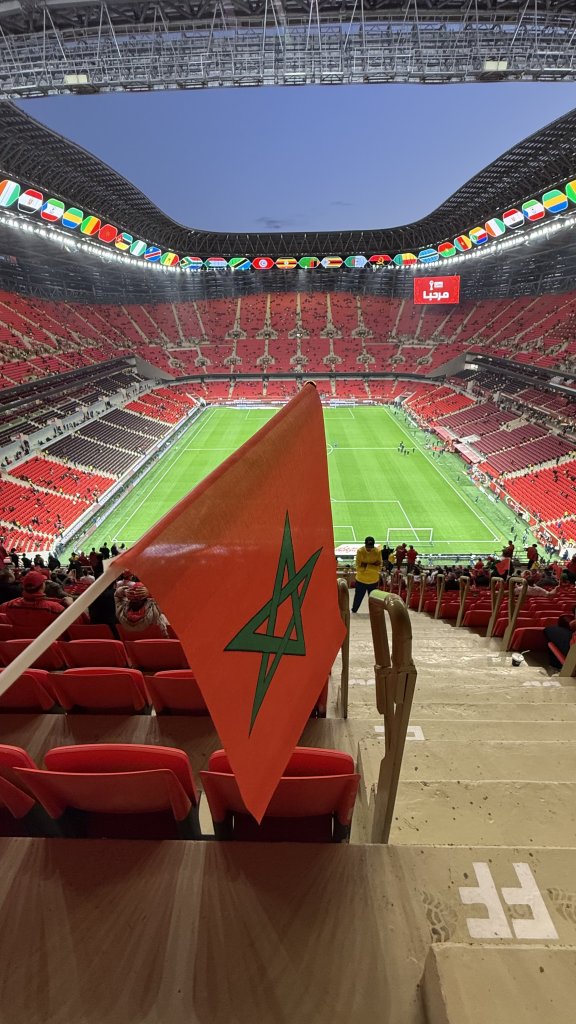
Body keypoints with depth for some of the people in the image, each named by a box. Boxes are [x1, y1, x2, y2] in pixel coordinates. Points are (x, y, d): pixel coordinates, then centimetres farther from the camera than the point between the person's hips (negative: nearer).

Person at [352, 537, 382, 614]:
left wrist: (366, 565, -25)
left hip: (373, 580, 1)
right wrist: (373, 565, -25)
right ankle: (354, 610, 33)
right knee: (358, 597, 13)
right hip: (361, 579, 0)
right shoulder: (360, 551, -15)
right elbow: (358, 567, -17)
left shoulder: (378, 551, -12)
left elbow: (379, 567, -12)